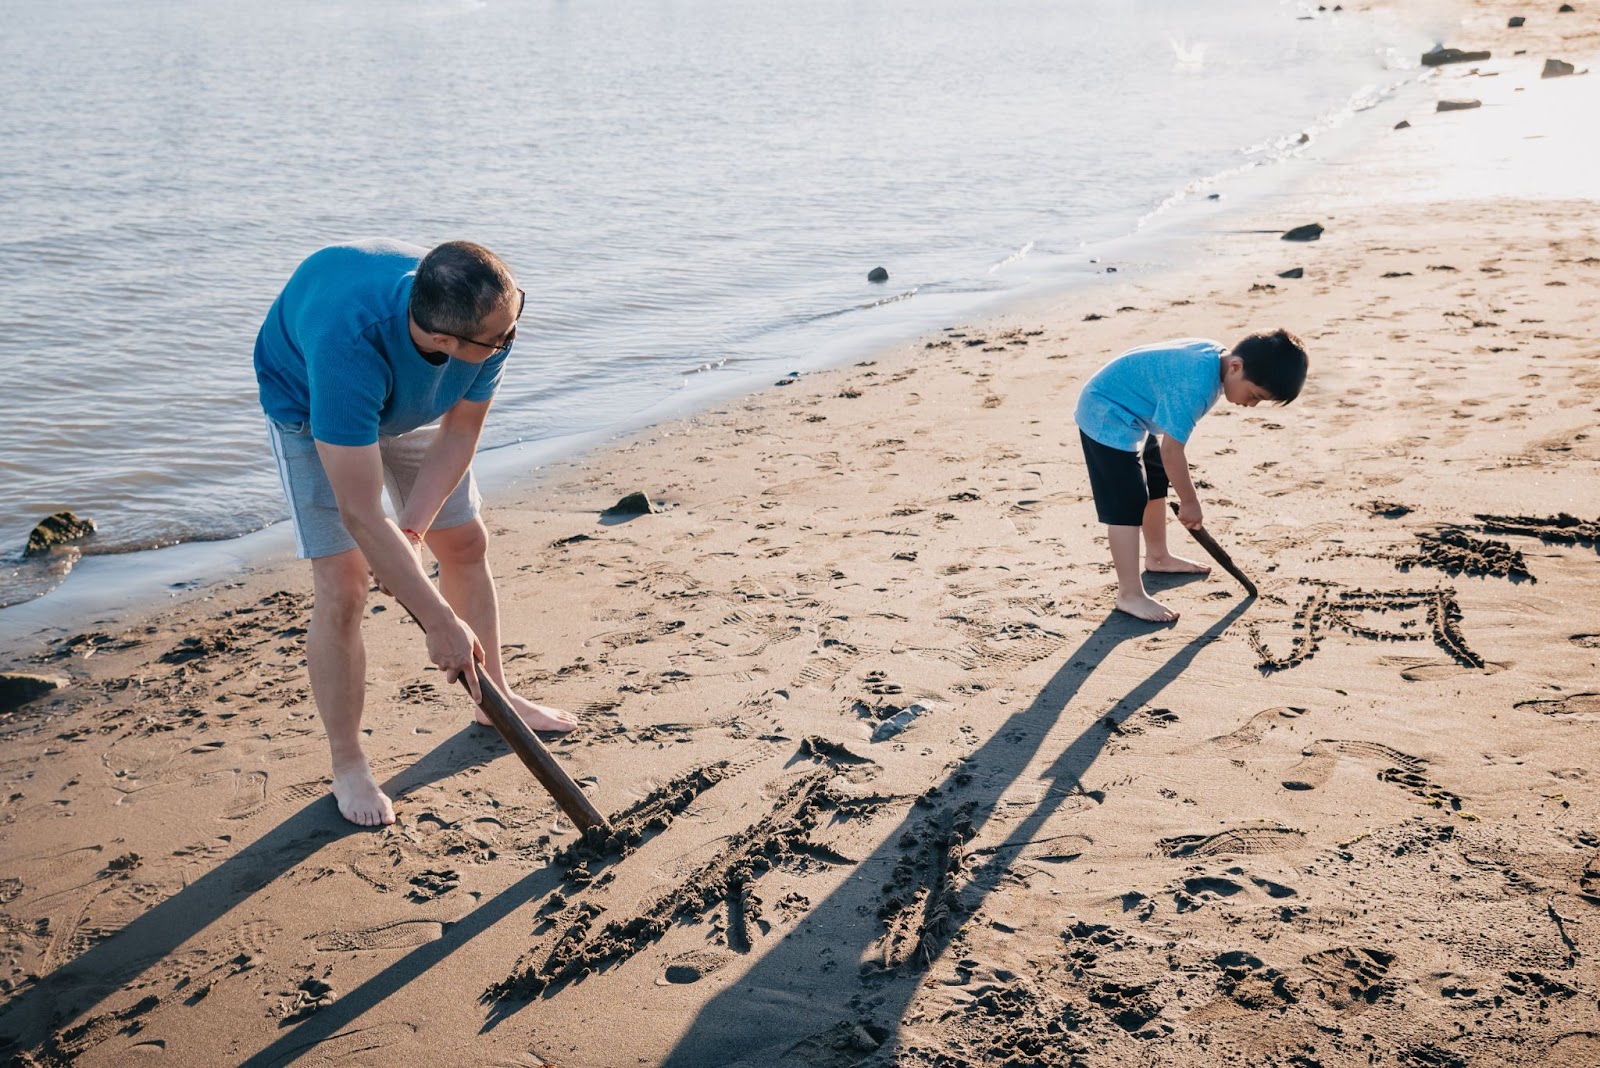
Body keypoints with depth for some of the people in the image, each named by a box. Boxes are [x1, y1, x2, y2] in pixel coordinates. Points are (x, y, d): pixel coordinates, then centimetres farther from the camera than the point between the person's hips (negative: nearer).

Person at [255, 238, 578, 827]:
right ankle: (347, 763, 7)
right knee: (342, 586, -12)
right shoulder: (348, 343, -48)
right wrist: (441, 622, -39)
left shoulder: (492, 311, -34)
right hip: (309, 404, -5)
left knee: (466, 541, 10)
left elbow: (459, 436, -18)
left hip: (411, 400, 5)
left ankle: (495, 697, 32)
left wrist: (411, 533, -28)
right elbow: (360, 515, -43)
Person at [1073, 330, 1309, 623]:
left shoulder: (1216, 356, -6)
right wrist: (1190, 502, -16)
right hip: (1107, 417, -10)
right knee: (1128, 504, -13)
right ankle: (1130, 594, -9)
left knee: (1157, 484, 22)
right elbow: (1171, 448, -28)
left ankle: (1157, 555, 42)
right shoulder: (1195, 385, -34)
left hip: (1132, 414, 10)